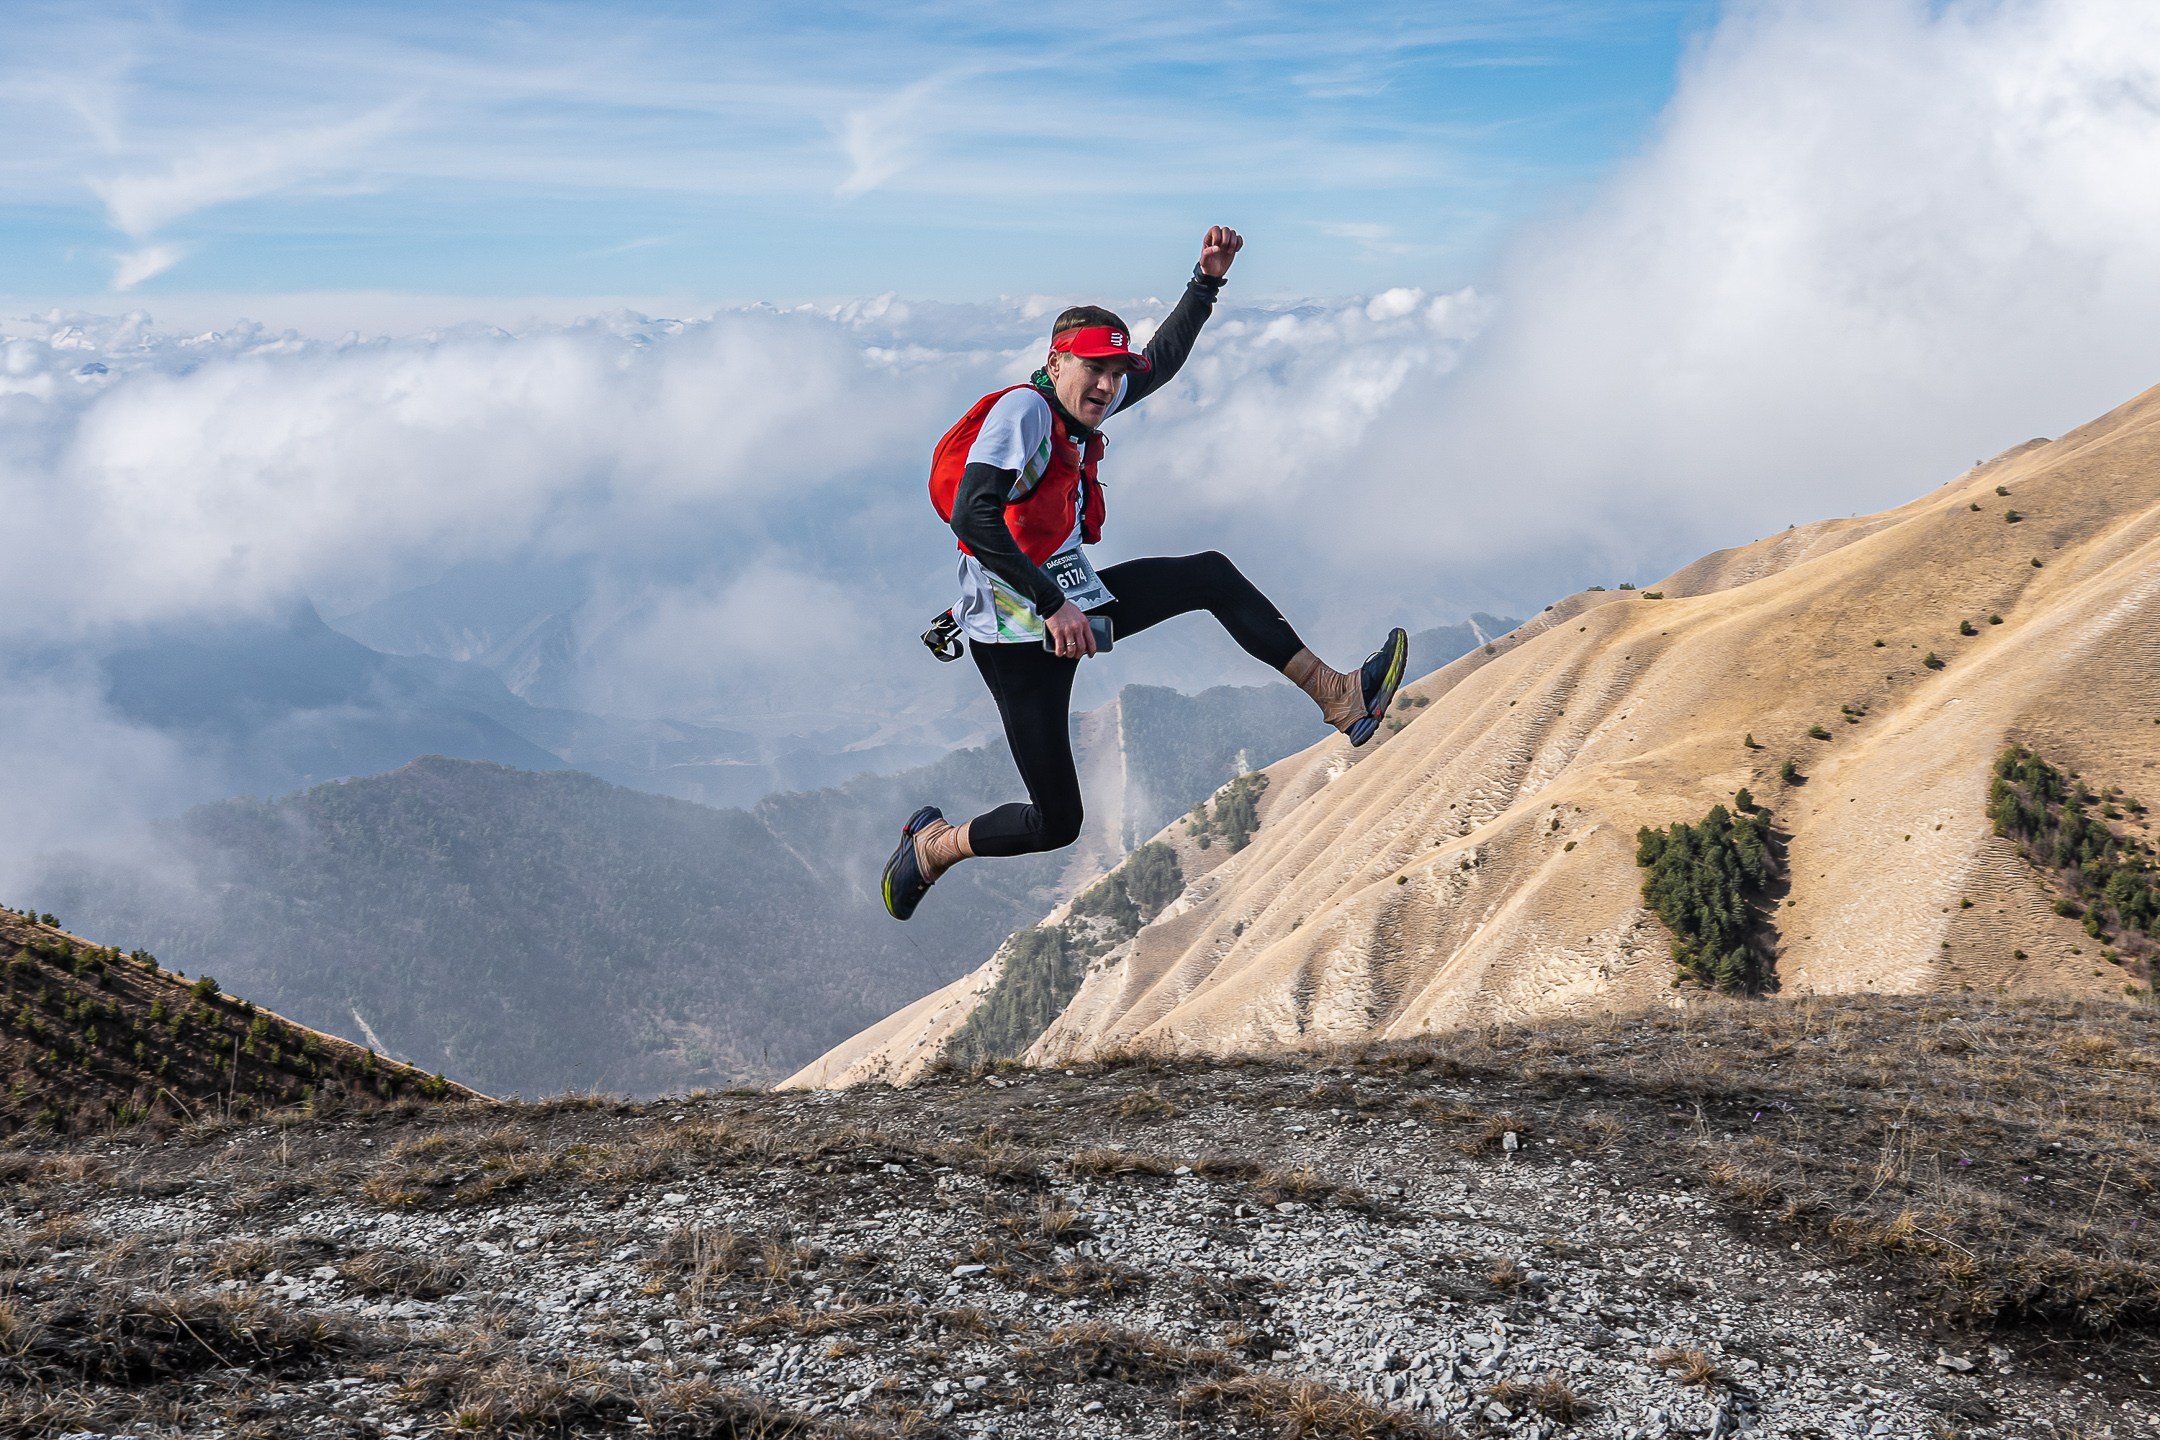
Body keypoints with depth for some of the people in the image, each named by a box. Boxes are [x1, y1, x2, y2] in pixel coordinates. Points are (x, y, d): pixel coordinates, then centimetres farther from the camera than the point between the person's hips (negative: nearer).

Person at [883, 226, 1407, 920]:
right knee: (1055, 823, -4)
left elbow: (1161, 360, 24)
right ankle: (932, 844, 21)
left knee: (1212, 576, 6)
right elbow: (972, 514, -29)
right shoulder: (1023, 407, -17)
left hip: (1075, 603, 9)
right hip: (1022, 637, -9)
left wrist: (1208, 278, 14)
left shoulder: (1082, 405, 9)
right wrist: (1052, 606, -30)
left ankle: (1340, 698, 9)